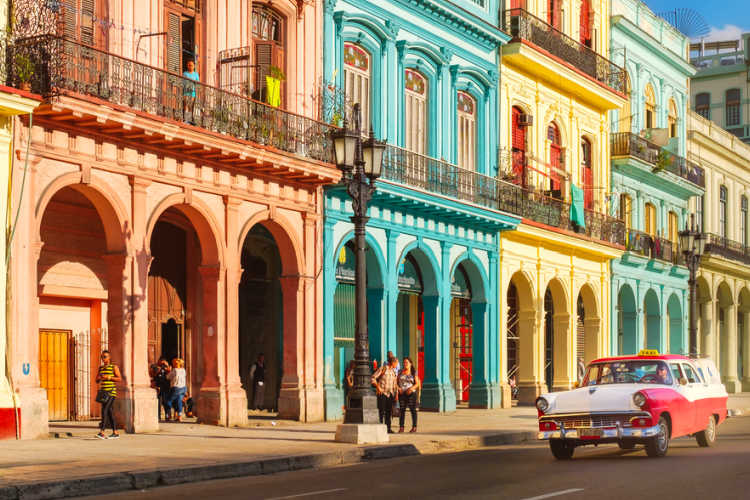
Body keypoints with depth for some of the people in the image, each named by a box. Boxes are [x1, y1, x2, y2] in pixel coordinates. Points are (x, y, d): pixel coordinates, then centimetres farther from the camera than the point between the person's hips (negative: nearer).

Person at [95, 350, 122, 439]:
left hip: (112, 392, -7)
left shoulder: (114, 367, -2)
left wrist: (108, 377, -16)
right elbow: (97, 381, 19)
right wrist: (99, 378, -5)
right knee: (108, 412, 9)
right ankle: (115, 433, 17)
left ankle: (102, 433, -28)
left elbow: (120, 378, -7)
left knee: (105, 410, -19)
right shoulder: (101, 368, 16)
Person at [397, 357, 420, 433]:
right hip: (402, 393, 3)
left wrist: (411, 388, -16)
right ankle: (401, 427, 4)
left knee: (413, 409, -3)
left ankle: (414, 427, 2)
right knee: (402, 410, 3)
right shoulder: (401, 372, 12)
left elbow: (417, 384, 1)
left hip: (411, 393, -3)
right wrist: (398, 388, -6)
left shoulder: (414, 373, 4)